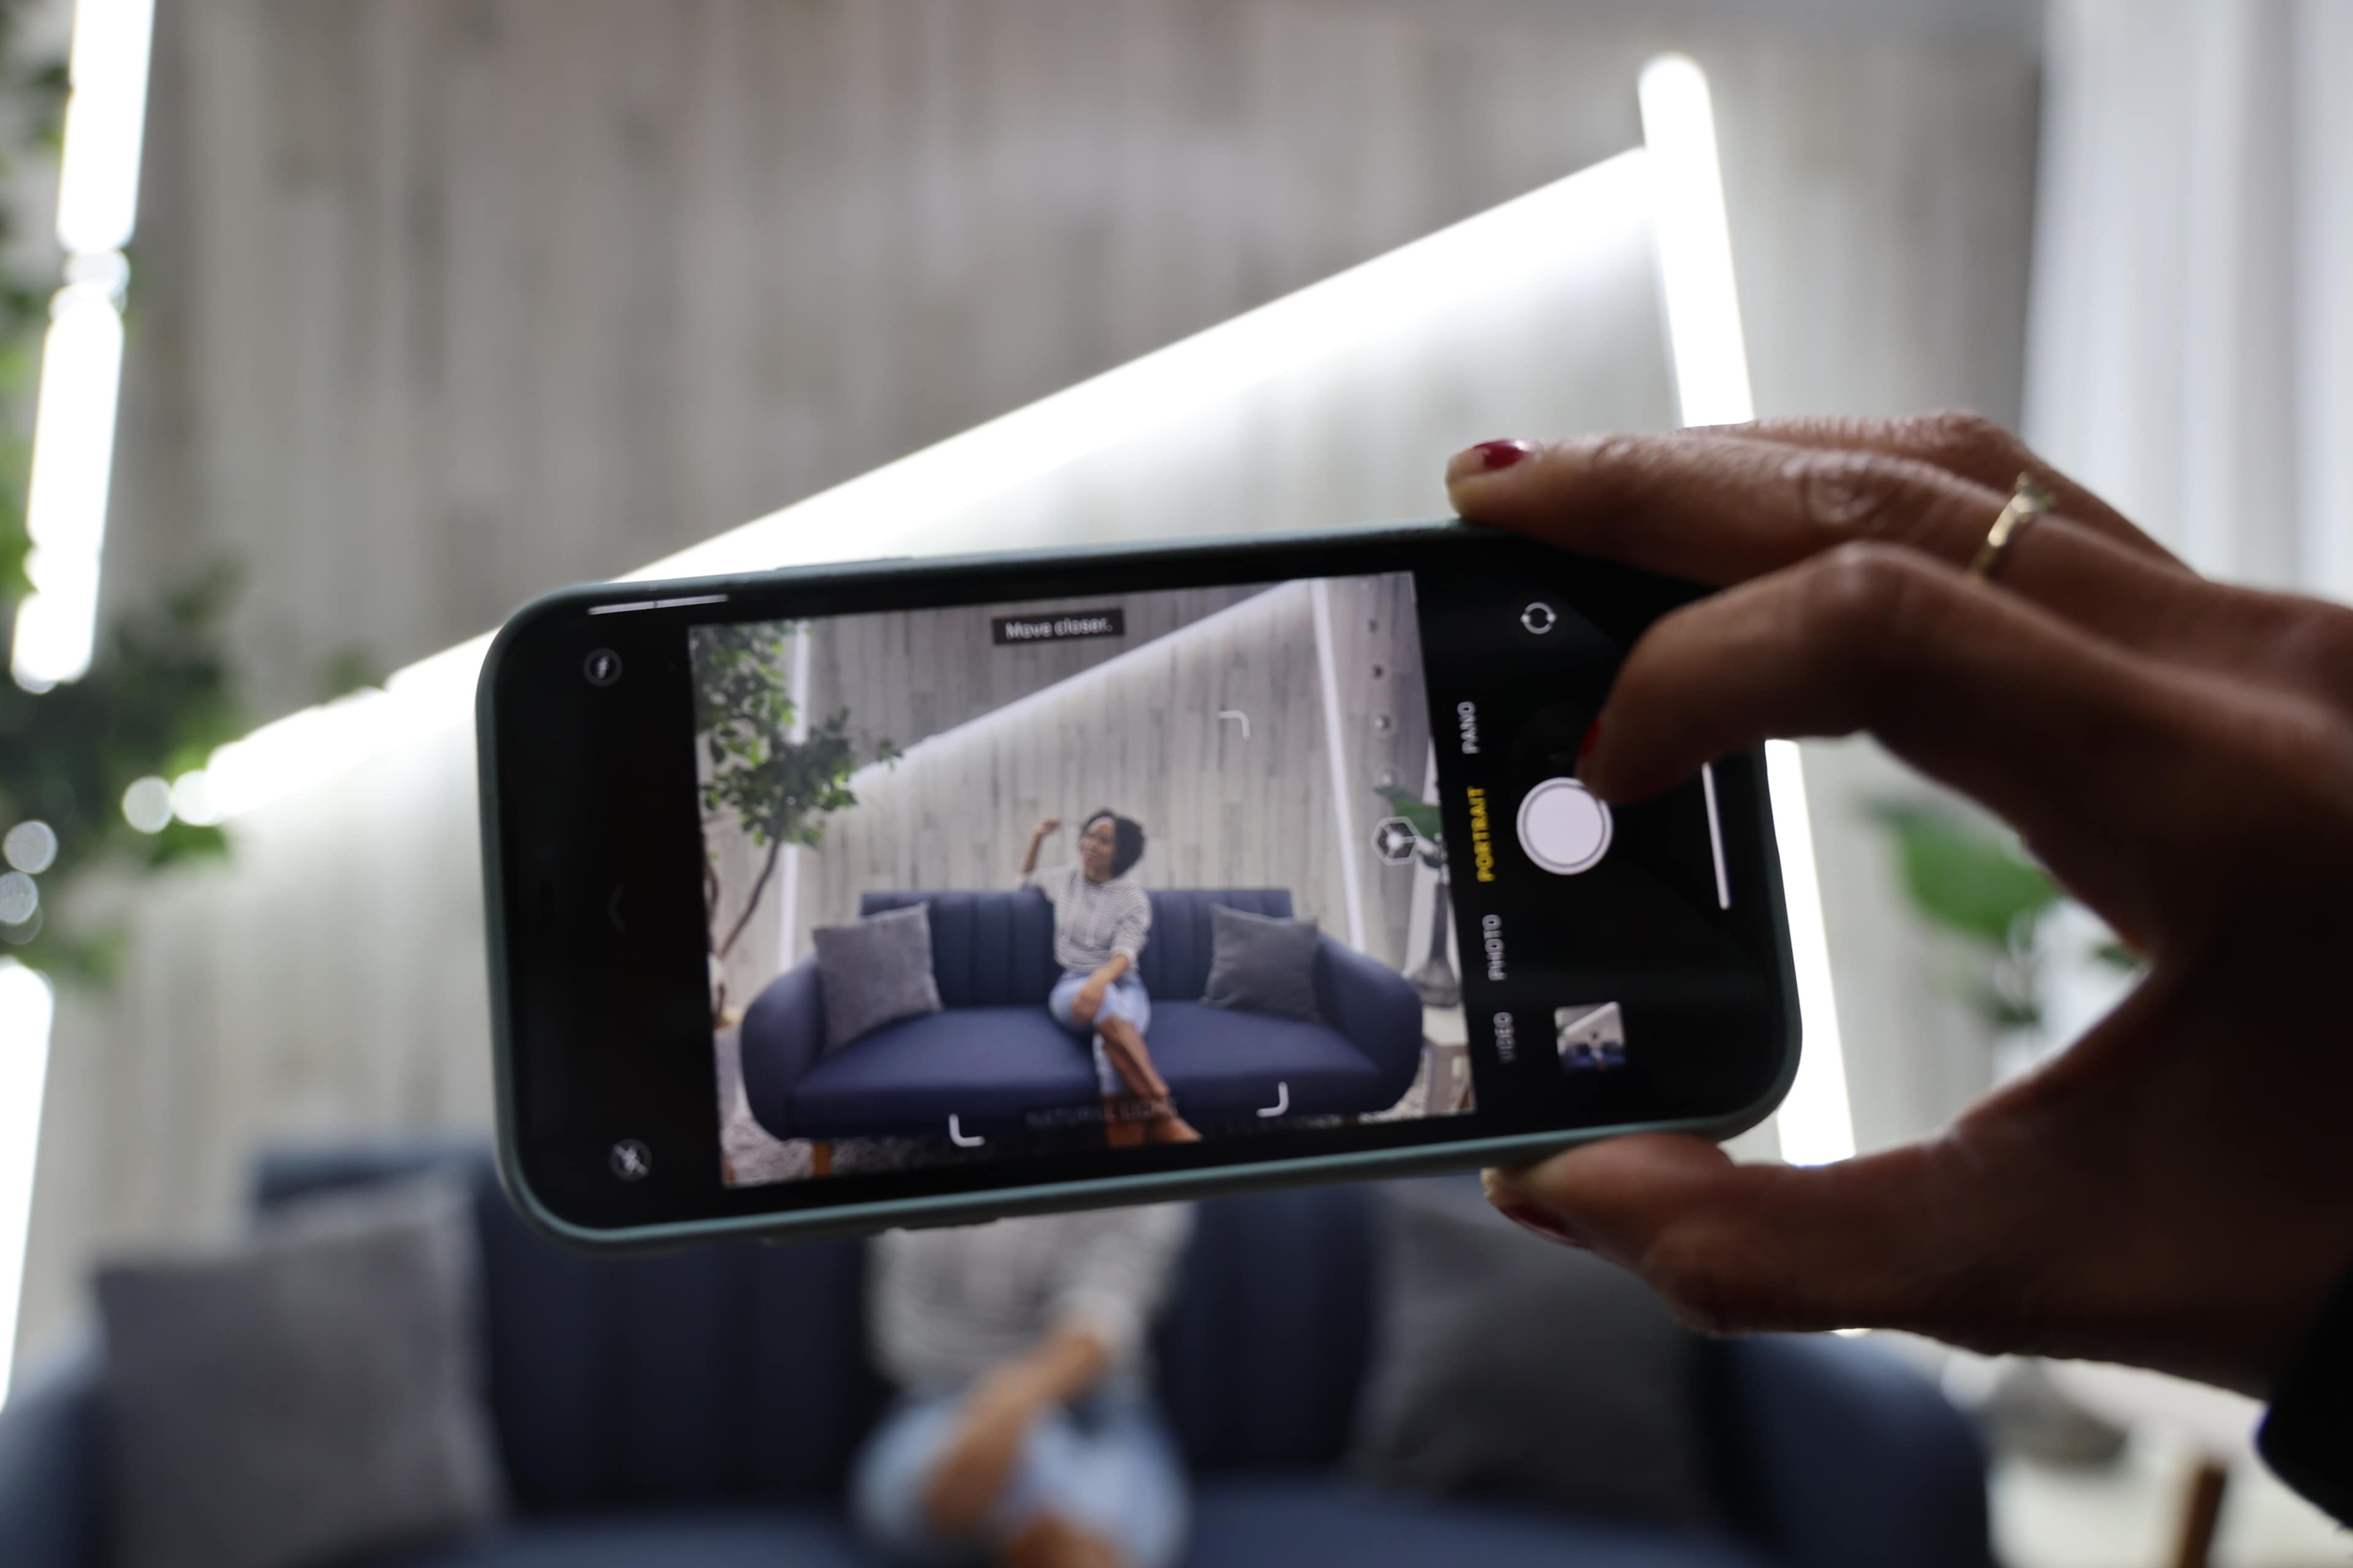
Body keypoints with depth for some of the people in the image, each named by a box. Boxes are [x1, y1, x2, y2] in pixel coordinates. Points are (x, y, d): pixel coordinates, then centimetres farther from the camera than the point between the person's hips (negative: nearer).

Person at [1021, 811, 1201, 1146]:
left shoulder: (1133, 898, 1)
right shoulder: (1065, 879, 13)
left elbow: (1125, 953, -15)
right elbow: (1027, 879, 37)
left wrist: (1101, 978, -38)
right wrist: (1037, 838, 19)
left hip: (1123, 985, 0)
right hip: (1072, 986, 0)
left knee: (1110, 1037, -41)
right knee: (1106, 1002, -41)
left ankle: (1126, 1141, -60)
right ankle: (1164, 1115, -57)